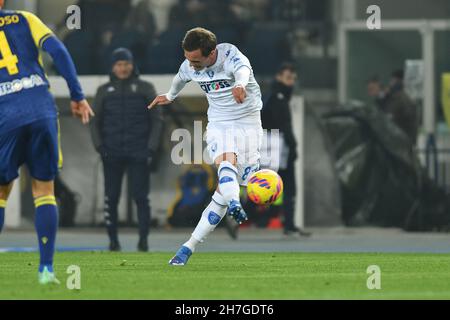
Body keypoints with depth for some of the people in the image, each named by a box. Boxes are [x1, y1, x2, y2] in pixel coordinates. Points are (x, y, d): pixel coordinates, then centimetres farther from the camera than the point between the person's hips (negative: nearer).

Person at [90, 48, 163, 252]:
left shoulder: (145, 89, 6)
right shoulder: (104, 91, 10)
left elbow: (157, 120, 5)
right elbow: (95, 122, 13)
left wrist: (151, 149, -5)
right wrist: (99, 146, -1)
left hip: (139, 153, -2)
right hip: (112, 154, 2)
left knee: (141, 196, -8)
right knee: (111, 197, -2)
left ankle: (143, 240, -6)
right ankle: (113, 240, 4)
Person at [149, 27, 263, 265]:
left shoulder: (230, 56, -21)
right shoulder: (189, 66, -3)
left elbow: (243, 69, -45)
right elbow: (181, 78, 23)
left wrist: (240, 84, -69)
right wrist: (170, 96, 43)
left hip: (247, 123, -4)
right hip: (218, 123, 4)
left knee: (224, 189, -9)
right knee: (225, 161, -32)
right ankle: (234, 204, -57)